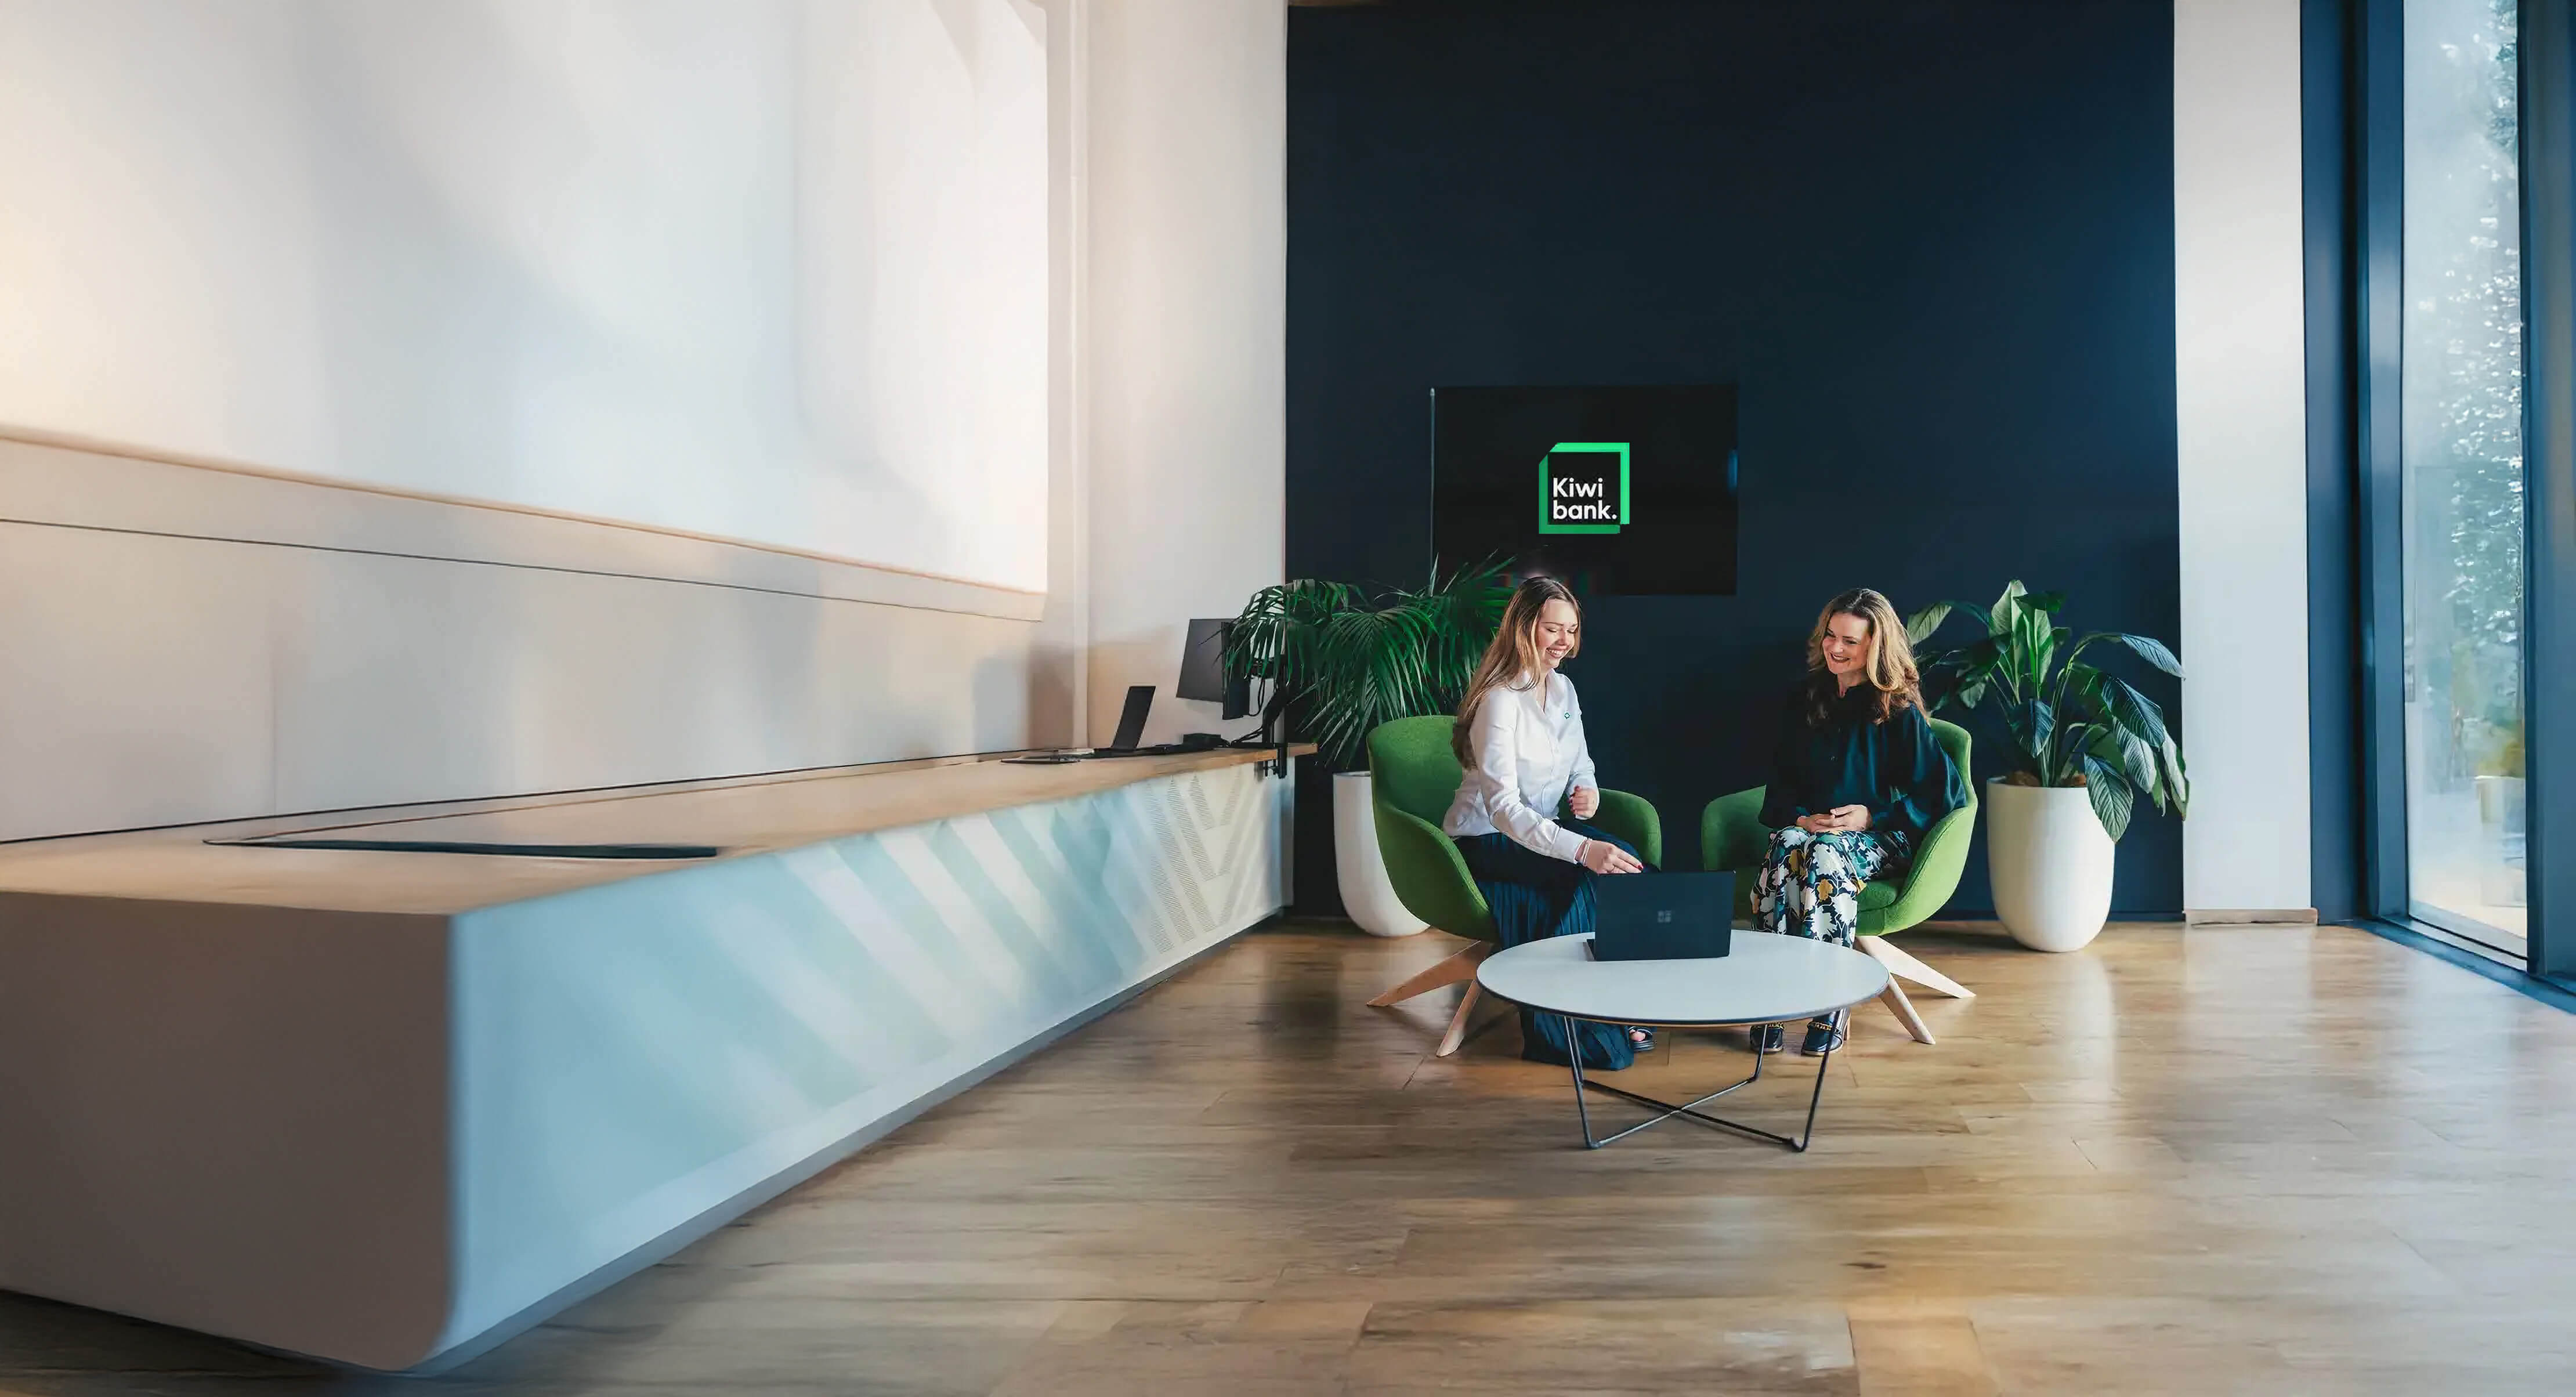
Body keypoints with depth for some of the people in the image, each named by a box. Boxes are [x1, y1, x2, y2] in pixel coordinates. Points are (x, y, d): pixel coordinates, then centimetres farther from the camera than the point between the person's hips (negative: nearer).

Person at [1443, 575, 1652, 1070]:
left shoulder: (1562, 689, 6)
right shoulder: (1500, 700, -21)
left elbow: (1581, 767, 16)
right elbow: (1503, 808, -30)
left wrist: (1588, 791, -10)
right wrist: (1582, 849, -41)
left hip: (1538, 831, 7)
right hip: (1485, 841, -7)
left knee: (1628, 869, -19)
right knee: (1591, 880, -28)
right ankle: (1563, 1028, -16)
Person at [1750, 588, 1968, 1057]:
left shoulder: (1898, 712, 0)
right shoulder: (1804, 700, 13)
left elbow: (1946, 790, -2)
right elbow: (1780, 782, 16)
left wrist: (1873, 816, -11)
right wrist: (1801, 817, -6)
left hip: (1877, 839, -3)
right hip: (1806, 826, 3)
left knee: (1825, 855, -37)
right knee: (1785, 848, -33)